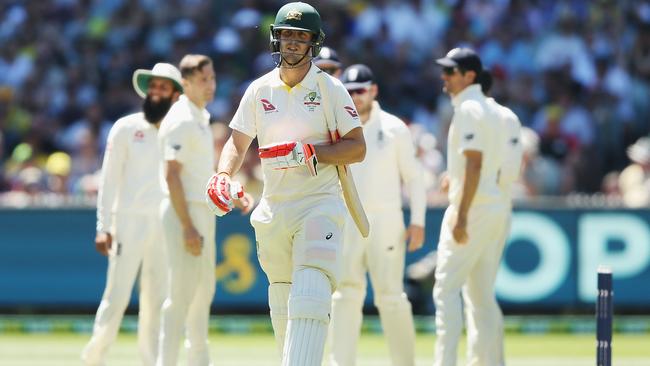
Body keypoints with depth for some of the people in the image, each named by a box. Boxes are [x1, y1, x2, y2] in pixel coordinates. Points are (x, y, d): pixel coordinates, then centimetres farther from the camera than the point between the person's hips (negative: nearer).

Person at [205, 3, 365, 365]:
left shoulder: (331, 89, -2)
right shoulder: (260, 90, 8)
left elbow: (358, 148, -5)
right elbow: (237, 143, 12)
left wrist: (308, 152, -18)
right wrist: (223, 176, -9)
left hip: (321, 204, -5)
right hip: (273, 209, 5)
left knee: (310, 294, -21)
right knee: (281, 298, 10)